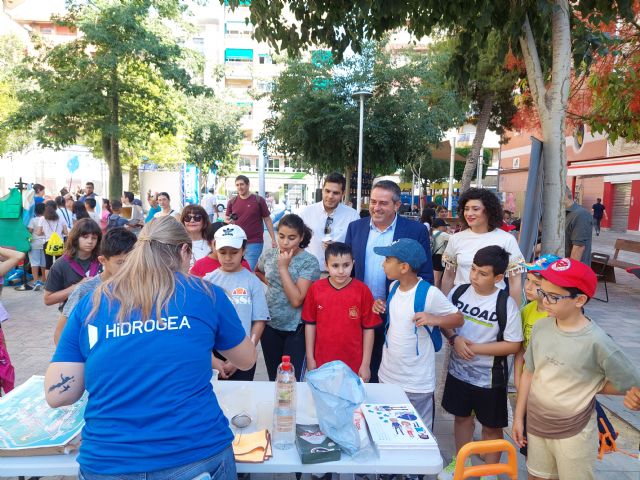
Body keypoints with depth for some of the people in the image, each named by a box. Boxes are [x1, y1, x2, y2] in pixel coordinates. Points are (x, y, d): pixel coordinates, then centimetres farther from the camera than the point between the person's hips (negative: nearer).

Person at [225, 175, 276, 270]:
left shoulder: (259, 200, -4)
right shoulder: (232, 202, 5)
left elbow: (267, 220, 1)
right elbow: (226, 219, 14)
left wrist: (273, 239, -3)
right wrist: (228, 221, -11)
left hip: (254, 243, -4)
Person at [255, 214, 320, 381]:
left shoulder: (309, 262, -14)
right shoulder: (268, 255, -1)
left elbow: (296, 300, -21)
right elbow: (257, 272, 22)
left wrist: (283, 267, -20)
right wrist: (268, 281, 2)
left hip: (295, 329, -4)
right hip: (270, 325, 4)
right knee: (273, 378, 17)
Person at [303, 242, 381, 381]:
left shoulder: (362, 290, -11)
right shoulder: (316, 288, -6)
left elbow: (368, 328, -5)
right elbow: (310, 324, 2)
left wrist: (366, 364, -4)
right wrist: (310, 358, 3)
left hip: (354, 365, -1)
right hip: (322, 363, 1)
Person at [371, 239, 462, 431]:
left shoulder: (430, 294, -21)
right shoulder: (394, 286, -1)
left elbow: (458, 318, -12)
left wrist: (434, 319, -29)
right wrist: (382, 306, -3)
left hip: (417, 382, -6)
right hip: (387, 375, 6)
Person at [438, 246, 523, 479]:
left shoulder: (506, 304, -18)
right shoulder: (459, 292, -7)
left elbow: (513, 345, -16)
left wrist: (475, 348, -21)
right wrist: (454, 339, -15)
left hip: (489, 378, -4)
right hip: (458, 371, 4)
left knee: (491, 425, 15)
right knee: (462, 416, 22)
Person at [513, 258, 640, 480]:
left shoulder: (596, 341, -23)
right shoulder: (540, 327, -9)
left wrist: (586, 387, -5)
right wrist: (518, 417, 5)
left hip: (574, 434, -4)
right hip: (535, 425, 4)